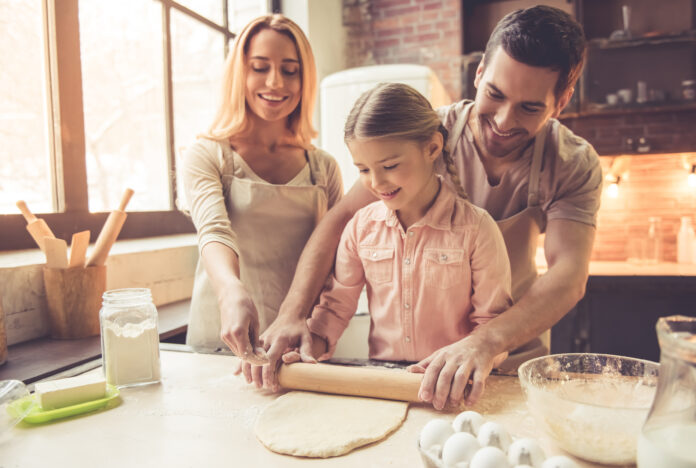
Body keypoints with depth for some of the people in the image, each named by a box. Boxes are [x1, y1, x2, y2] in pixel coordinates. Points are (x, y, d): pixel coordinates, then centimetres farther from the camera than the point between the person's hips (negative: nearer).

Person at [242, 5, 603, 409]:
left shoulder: (575, 165, -13)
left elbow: (569, 276, -25)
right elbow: (343, 217, -17)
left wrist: (486, 342, -43)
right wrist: (293, 312, -29)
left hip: (511, 352, 1)